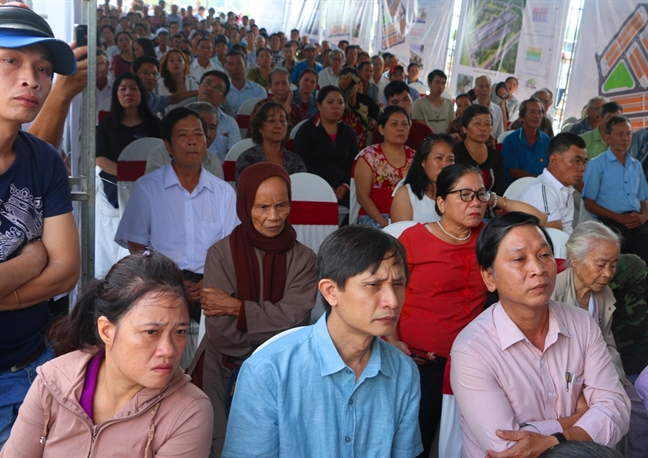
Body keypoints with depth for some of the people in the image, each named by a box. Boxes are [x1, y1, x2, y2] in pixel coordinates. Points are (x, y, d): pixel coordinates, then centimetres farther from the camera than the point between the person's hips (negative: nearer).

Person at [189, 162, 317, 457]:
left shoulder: (303, 258, -3)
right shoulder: (221, 254, -7)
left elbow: (294, 319, -15)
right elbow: (221, 332, -15)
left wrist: (237, 307, -16)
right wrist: (272, 320, -13)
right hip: (225, 373, -1)